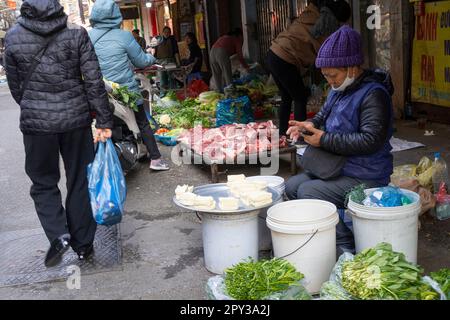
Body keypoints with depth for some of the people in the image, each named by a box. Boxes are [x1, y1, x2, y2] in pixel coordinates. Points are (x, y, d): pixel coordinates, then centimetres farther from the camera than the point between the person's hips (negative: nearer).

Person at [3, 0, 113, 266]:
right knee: (80, 181, 14)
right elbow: (94, 82, -7)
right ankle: (83, 244, 22)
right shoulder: (76, 34, -5)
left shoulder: (13, 37, -3)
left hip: (36, 122, -1)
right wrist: (105, 120, -1)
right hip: (76, 118, 1)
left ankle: (59, 235, -2)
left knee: (44, 183, 16)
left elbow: (15, 85, 6)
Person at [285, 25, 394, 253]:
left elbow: (371, 140, -29)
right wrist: (309, 125, 0)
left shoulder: (373, 94, -19)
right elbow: (324, 116, 25)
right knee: (292, 186, 2)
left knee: (307, 192, -22)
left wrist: (325, 140, -25)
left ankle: (348, 244, -10)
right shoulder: (339, 90, 10)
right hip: (338, 168, 10)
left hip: (364, 179, -10)